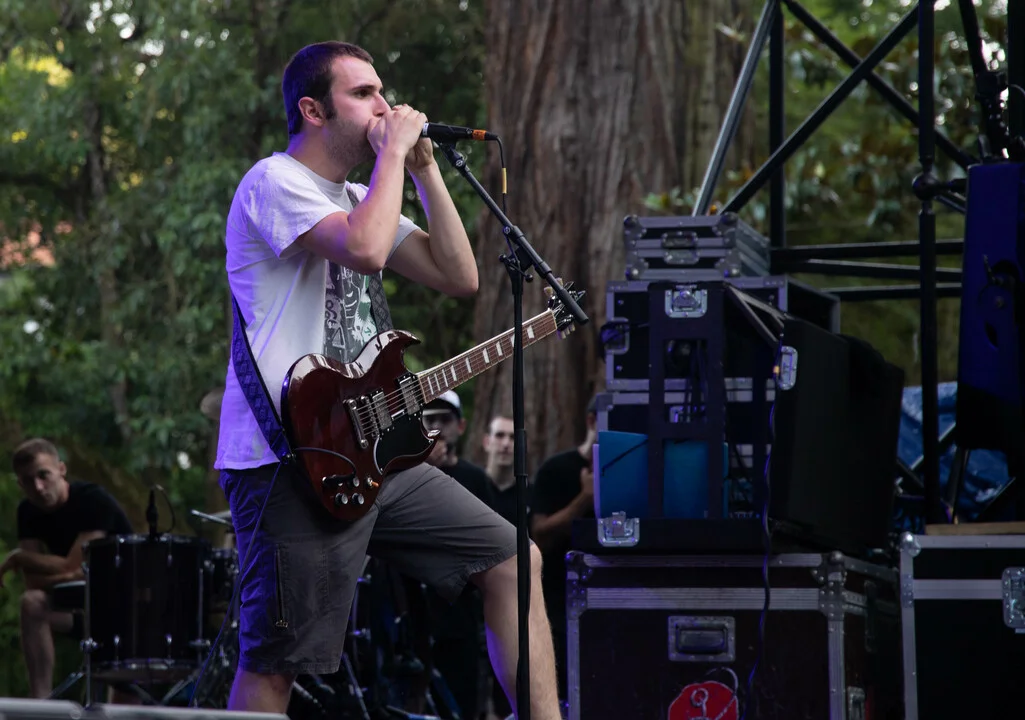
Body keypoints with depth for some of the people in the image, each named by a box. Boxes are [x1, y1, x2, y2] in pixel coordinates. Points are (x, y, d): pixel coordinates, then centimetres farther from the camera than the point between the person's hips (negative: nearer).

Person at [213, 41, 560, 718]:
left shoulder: (359, 199, 21)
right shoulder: (275, 183, -8)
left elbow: (460, 276, 15)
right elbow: (366, 250, -27)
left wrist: (425, 171, 9)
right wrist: (393, 152, -13)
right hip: (290, 455, -9)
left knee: (512, 560, 7)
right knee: (274, 662, -7)